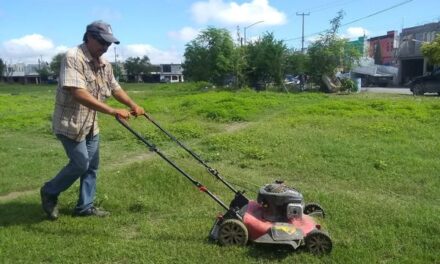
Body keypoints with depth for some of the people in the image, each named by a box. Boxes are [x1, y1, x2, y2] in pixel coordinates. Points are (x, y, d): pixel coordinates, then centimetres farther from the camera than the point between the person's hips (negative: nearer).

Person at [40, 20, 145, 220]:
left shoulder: (105, 65, 5)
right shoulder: (73, 57, -21)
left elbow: (115, 89, 16)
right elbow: (78, 93, -32)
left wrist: (133, 105, -1)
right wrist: (112, 111, -36)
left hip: (91, 124, 8)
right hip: (70, 123, -8)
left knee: (92, 166, 9)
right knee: (80, 164, -4)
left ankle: (85, 206, 22)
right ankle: (49, 192, 21)